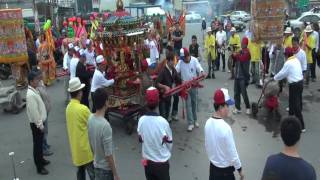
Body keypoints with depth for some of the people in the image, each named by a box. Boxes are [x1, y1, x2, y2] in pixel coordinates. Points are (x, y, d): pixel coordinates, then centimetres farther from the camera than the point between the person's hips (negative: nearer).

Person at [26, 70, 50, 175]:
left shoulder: (34, 90, 6)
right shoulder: (30, 94, -25)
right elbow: (34, 112, -25)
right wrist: (40, 125, -19)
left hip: (40, 122, 9)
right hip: (36, 124, -9)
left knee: (40, 143, 23)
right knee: (37, 144, 2)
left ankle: (41, 160, 40)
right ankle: (39, 167, 14)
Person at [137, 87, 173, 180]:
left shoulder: (141, 120, -13)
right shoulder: (163, 121, -22)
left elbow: (140, 139, 2)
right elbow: (169, 142, -9)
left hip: (147, 160, 3)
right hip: (162, 161, -3)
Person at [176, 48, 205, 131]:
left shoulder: (194, 60, -8)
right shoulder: (180, 62, -7)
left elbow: (199, 68, -18)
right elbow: (176, 71, -13)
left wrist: (201, 72, -39)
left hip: (194, 85, 1)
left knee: (194, 103, 13)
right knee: (188, 104, -1)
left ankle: (195, 120, 29)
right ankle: (190, 123, 4)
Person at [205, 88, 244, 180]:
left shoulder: (208, 123, -8)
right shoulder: (225, 128, -29)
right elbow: (232, 153, -20)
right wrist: (239, 169, -6)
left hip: (213, 165, 7)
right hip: (225, 169, -7)